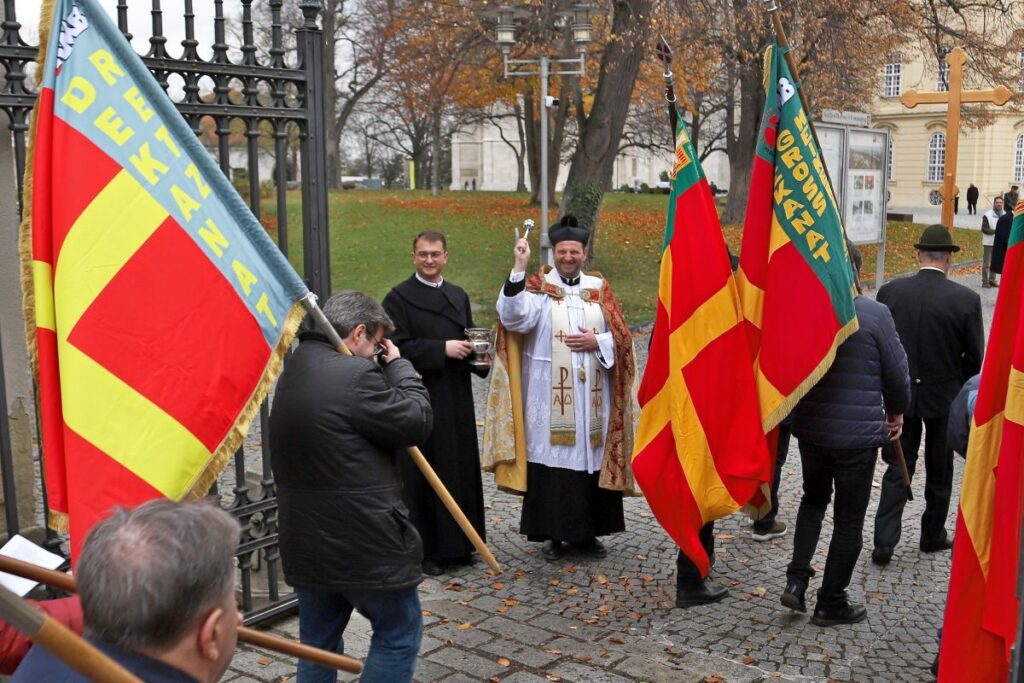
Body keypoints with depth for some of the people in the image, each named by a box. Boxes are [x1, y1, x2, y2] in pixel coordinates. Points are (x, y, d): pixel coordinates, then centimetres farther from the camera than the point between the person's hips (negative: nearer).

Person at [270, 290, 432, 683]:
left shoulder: (293, 372, 10)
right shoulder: (354, 374, -20)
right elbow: (418, 422, -14)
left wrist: (385, 369, 7)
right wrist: (397, 365, -1)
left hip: (305, 542, 9)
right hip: (361, 540, -8)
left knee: (318, 639, 19)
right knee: (399, 632, 10)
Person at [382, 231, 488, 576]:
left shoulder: (459, 296, 15)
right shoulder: (399, 297, -4)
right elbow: (398, 347, -13)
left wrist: (478, 359, 0)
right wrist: (442, 349, -20)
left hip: (457, 400, 6)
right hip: (420, 401, -6)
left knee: (460, 472, 10)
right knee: (424, 476, -1)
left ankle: (456, 545, 23)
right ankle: (424, 550, 9)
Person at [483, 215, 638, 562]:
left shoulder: (599, 288, 10)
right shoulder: (538, 286, 1)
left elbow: (622, 337, 9)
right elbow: (513, 318, -20)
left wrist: (597, 342, -9)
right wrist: (519, 269, -26)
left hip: (592, 397, 3)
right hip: (549, 397, -3)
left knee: (591, 459, 6)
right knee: (552, 459, -1)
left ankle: (586, 532, 19)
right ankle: (553, 534, 12)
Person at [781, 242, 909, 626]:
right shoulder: (875, 314, -14)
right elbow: (897, 371, -7)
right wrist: (895, 411, 12)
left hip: (810, 428, 4)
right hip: (859, 432, -4)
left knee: (813, 499, 26)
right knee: (849, 518, 10)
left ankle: (796, 579, 15)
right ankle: (831, 603, 19)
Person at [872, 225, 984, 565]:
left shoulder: (890, 291, -9)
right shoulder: (966, 299, -14)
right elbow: (974, 357, -8)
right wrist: (963, 393, 9)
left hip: (901, 394, 1)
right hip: (944, 396, -1)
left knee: (898, 468, 10)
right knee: (939, 470, 16)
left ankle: (884, 541, 4)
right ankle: (933, 535, 31)